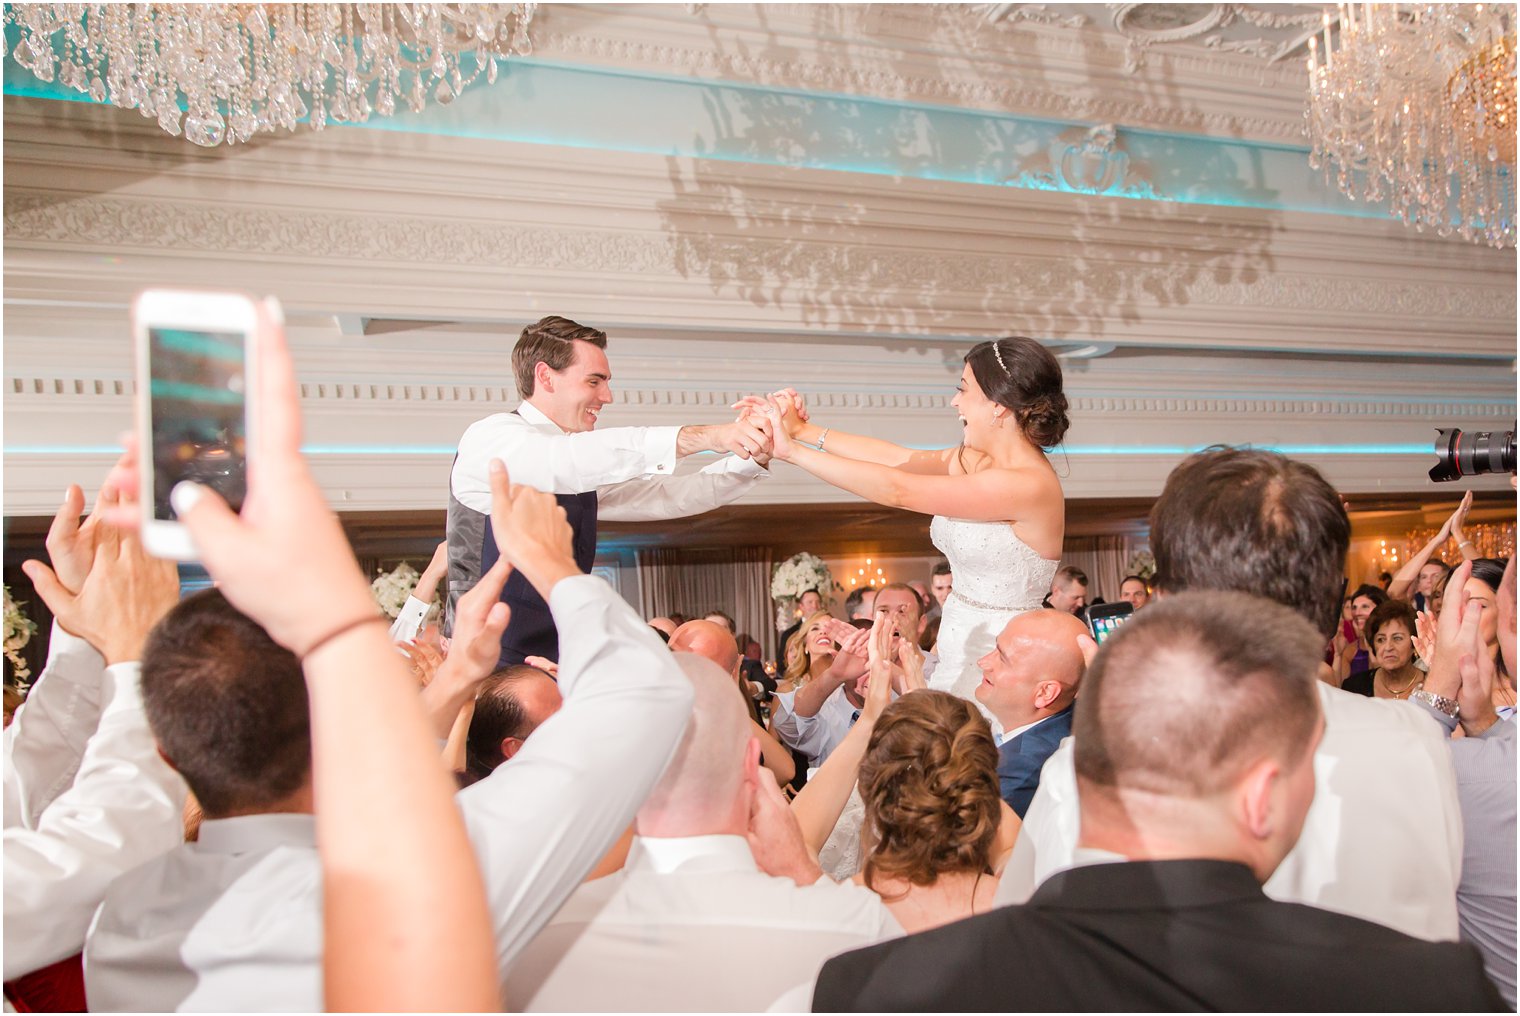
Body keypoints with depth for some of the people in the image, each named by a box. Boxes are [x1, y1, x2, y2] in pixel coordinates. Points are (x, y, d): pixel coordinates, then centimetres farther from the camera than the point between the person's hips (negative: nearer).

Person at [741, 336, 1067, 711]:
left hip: (996, 667, -8)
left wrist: (793, 449, -19)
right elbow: (901, 457, 4)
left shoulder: (1029, 484, -23)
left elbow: (898, 490, -24)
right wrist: (806, 430, 0)